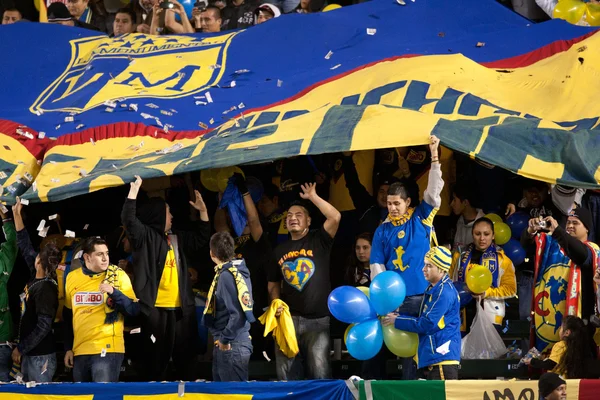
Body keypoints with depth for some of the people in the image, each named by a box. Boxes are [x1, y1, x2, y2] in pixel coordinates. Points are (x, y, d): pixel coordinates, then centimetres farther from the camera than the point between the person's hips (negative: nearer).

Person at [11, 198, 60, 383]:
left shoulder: (46, 288, -18)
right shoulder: (37, 278, 5)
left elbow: (44, 326, -22)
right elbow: (25, 246, 16)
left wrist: (20, 348, -17)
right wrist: (16, 215, 17)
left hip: (40, 356, -9)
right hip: (30, 354, 9)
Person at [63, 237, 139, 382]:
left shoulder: (118, 276, -2)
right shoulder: (72, 278, 8)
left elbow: (133, 310, -6)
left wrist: (114, 292, -21)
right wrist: (68, 348, 15)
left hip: (108, 350, -4)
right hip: (79, 352, 4)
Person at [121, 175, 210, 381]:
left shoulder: (176, 237, 18)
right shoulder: (146, 235, -2)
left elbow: (200, 240, 30)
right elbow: (129, 218, -18)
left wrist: (203, 212, 24)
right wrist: (134, 190, -22)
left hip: (180, 307, 6)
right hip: (155, 308, -6)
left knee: (185, 356, 9)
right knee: (157, 357, -3)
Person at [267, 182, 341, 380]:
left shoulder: (318, 240, 3)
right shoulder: (279, 250, 14)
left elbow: (335, 217, -14)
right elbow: (273, 284, 18)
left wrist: (312, 197, -8)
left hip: (317, 319, -3)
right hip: (287, 318, 4)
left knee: (320, 374, -6)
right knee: (285, 374, 5)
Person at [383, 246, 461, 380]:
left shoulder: (444, 292, -14)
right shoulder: (433, 289, 19)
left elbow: (427, 323, -16)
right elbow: (424, 318, 23)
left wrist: (397, 320, -7)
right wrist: (397, 316, 9)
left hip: (442, 354, -11)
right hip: (433, 356, 11)